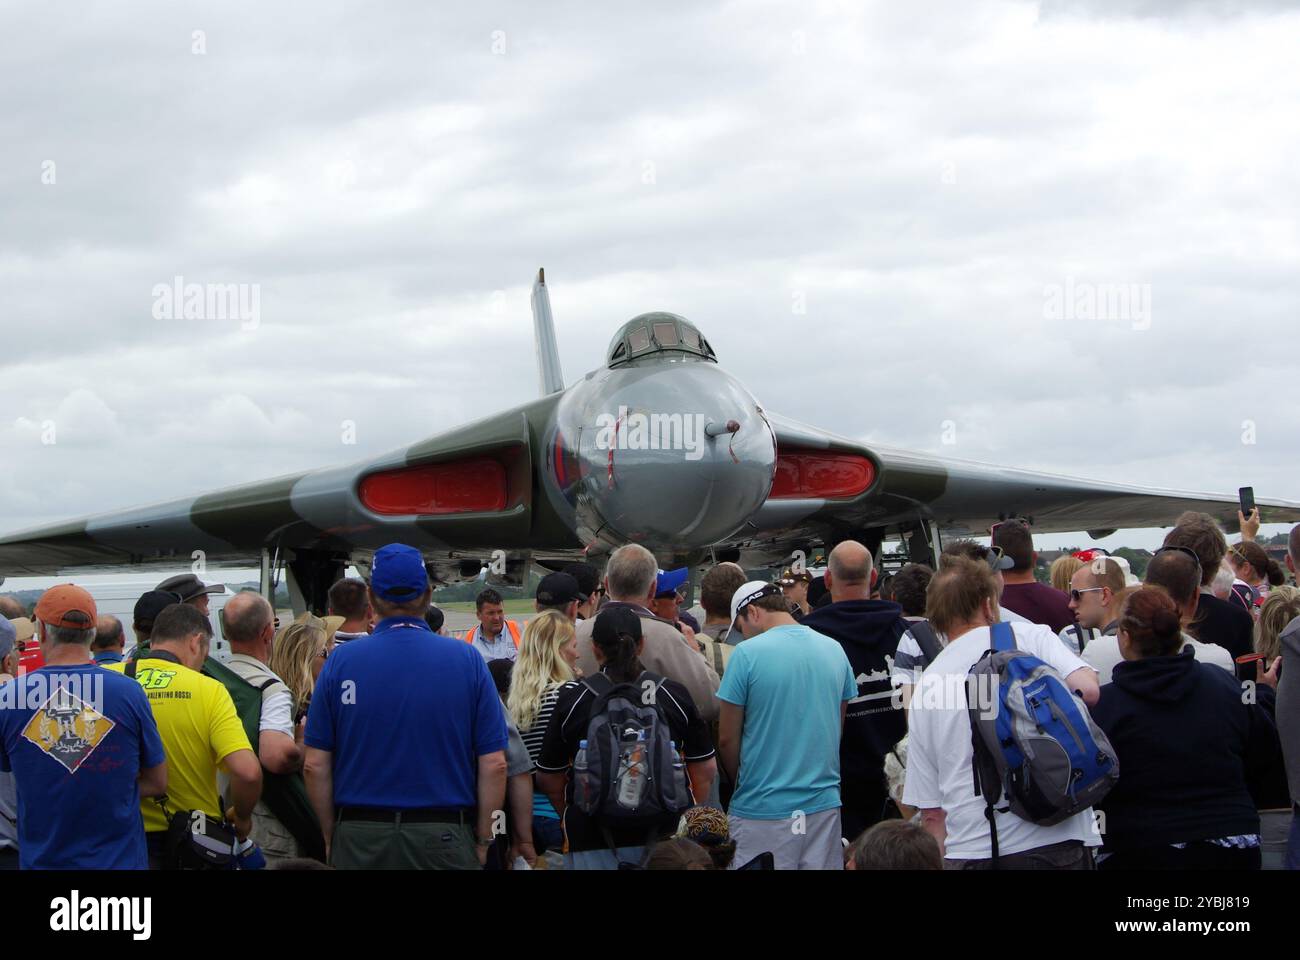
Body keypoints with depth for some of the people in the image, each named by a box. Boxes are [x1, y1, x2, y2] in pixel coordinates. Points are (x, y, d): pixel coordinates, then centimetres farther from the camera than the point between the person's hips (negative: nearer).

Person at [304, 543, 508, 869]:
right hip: (444, 838, 0)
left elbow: (315, 765, -2)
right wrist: (483, 841, 6)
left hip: (358, 841, 1)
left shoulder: (340, 661, -3)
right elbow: (494, 764, -5)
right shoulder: (467, 659, -3)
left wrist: (330, 838, 9)